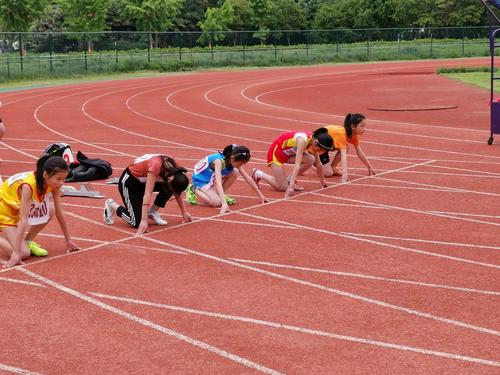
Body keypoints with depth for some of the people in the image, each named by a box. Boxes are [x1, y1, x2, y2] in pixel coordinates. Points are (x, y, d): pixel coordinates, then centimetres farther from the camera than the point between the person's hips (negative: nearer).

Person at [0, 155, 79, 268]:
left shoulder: (53, 184, -17)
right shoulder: (28, 185, -37)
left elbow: (59, 212, -7)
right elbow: (23, 220, -39)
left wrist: (68, 240, -2)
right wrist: (16, 253, -39)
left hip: (18, 207, 7)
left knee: (50, 210, -17)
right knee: (23, 254, -20)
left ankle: (28, 241, 2)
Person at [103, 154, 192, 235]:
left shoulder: (173, 169, -18)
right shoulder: (156, 165, -38)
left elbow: (178, 191, -1)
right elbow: (147, 194, -39)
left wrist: (184, 212, 3)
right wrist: (144, 220, -40)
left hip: (143, 181, 6)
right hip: (129, 182, -6)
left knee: (168, 189, -19)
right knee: (137, 223, -11)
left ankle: (152, 212, 1)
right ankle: (112, 206, 10)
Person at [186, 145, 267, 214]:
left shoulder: (235, 160, -13)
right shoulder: (219, 161, -35)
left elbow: (247, 178, -5)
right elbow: (218, 182, -46)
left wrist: (260, 195, -3)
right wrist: (224, 203, -55)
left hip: (212, 178, 7)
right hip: (200, 180, -7)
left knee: (234, 173, -15)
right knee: (217, 202, -26)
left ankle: (218, 195, 1)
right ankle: (194, 191, -4)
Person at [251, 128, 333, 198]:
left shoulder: (314, 140, -9)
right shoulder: (303, 141, -33)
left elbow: (318, 163, 5)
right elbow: (297, 165, -39)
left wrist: (322, 182, 14)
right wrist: (291, 187, -42)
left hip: (287, 153, 8)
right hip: (276, 152, -8)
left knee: (311, 160, -15)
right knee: (283, 187, -12)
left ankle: (289, 180, 2)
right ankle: (258, 174, 8)